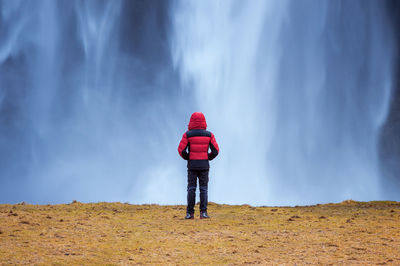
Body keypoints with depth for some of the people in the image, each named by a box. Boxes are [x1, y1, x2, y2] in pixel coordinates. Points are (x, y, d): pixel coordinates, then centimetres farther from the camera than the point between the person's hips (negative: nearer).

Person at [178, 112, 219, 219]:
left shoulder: (188, 134, -4)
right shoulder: (209, 135, 1)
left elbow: (181, 150, -9)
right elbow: (215, 150, -2)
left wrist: (187, 158, 9)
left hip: (192, 166, -1)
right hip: (204, 165, 1)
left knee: (191, 189, 3)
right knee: (204, 189, 4)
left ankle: (190, 213, -1)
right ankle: (203, 212, -2)